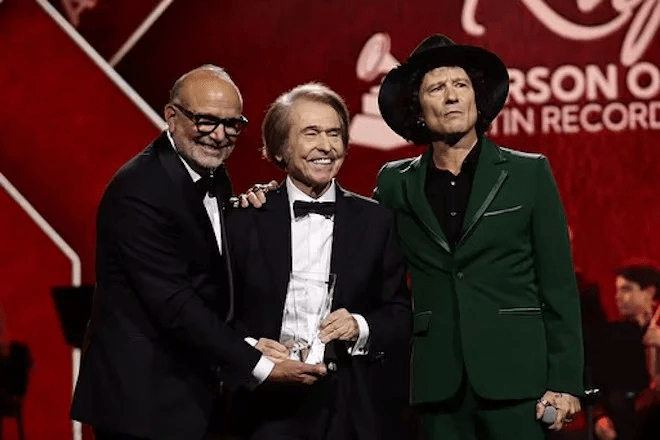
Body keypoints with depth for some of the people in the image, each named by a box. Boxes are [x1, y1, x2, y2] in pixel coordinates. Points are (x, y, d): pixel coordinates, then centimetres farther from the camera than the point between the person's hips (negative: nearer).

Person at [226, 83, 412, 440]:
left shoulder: (374, 221, 7)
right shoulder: (245, 220, 3)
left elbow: (401, 316, 8)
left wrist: (361, 328, -11)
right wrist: (248, 347, -15)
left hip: (351, 410, 1)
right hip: (271, 406, -1)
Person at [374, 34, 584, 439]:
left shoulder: (529, 174, 4)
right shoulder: (396, 185, 10)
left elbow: (559, 285, 2)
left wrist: (565, 380, -6)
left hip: (515, 377, -2)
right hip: (438, 385, 2)